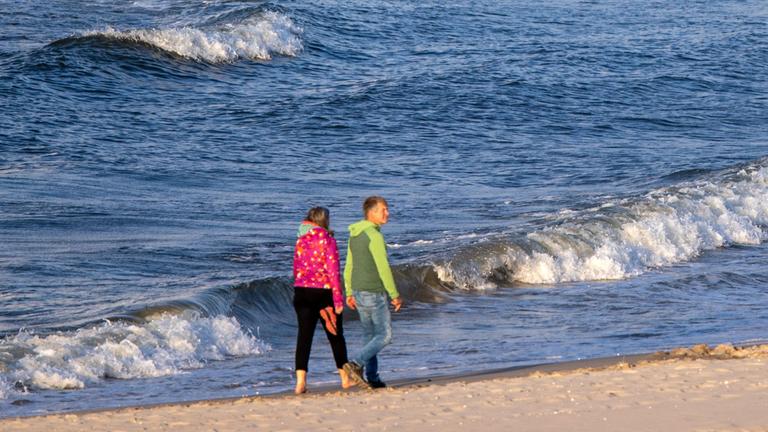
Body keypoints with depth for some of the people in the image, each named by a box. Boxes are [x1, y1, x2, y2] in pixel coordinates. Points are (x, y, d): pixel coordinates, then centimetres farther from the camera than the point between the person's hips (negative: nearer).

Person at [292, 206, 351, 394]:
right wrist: (338, 301, -11)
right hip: (324, 292, -4)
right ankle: (345, 378, 20)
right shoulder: (327, 240, -9)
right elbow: (333, 271, -12)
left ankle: (300, 380, -12)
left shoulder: (301, 240, 6)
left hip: (301, 292, 4)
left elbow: (296, 269, 10)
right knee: (336, 336, 11)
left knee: (304, 336, 1)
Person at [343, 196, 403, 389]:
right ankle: (356, 364, -16)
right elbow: (383, 268, -20)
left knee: (370, 335, 14)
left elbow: (348, 266, 15)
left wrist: (349, 293, 22)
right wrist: (395, 295, -14)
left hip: (358, 292, 9)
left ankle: (372, 378, 14)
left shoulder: (354, 235, 10)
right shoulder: (374, 236, -18)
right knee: (384, 336, -3)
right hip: (374, 293, -9)